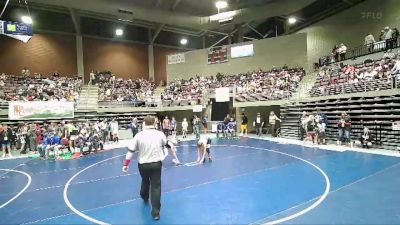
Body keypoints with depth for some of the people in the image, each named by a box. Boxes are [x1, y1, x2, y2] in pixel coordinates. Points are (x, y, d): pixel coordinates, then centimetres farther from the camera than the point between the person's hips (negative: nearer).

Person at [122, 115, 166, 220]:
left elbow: (130, 150, -8)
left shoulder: (139, 135, -9)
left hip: (143, 164, 2)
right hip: (156, 164, -2)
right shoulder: (160, 134, -9)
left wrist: (126, 164, 2)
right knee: (156, 187, 5)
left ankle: (145, 197, 55)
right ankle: (155, 212, 5)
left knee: (145, 181, 28)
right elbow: (165, 143, 13)